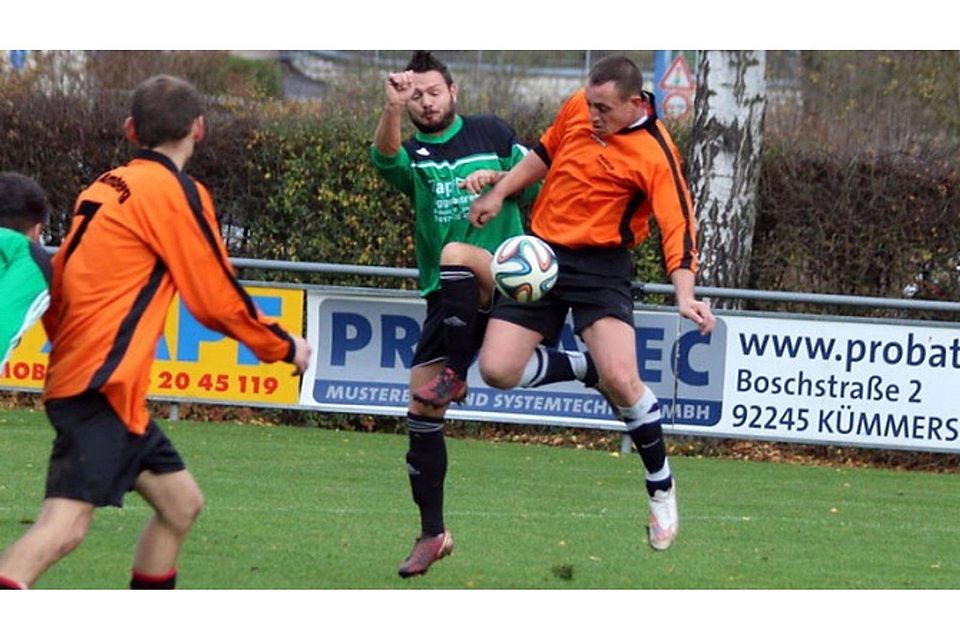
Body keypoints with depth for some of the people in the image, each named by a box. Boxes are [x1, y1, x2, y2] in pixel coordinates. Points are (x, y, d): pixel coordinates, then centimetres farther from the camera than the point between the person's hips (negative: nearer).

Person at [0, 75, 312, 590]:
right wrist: (286, 348, 12)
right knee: (66, 523, -22)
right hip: (101, 388, -9)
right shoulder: (175, 191, -7)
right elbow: (218, 300, -3)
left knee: (180, 503, 19)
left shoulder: (105, 188, 16)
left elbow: (56, 290, 17)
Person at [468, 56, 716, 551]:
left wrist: (685, 296, -34)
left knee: (621, 379, -24)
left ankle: (661, 488, -2)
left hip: (600, 266, -5)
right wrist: (499, 193, 16)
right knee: (497, 371, -8)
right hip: (541, 251, 5)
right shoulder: (577, 107, 0)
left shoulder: (655, 153, -17)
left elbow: (678, 227, -21)